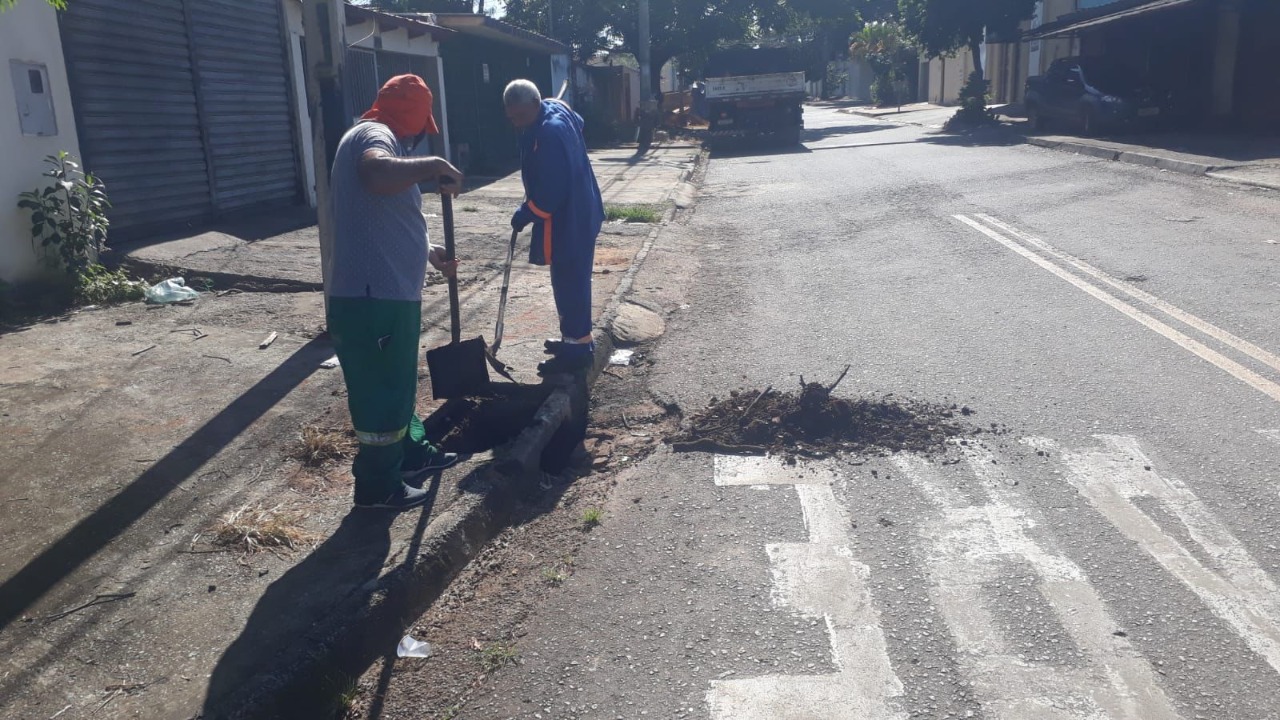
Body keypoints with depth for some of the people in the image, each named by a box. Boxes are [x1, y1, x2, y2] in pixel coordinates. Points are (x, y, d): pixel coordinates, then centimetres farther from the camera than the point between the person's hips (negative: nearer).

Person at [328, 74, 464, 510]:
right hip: (371, 298, -11)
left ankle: (410, 453, 41)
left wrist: (430, 254, 40)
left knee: (398, 383, 24)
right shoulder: (373, 134, -11)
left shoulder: (377, 139, 22)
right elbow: (378, 175, -37)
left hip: (389, 294, 11)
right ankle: (378, 486, 17)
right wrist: (435, 165, -23)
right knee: (381, 392, 2)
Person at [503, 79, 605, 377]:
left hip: (567, 221, -11)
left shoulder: (550, 133, -25)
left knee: (569, 282, -3)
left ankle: (577, 348, 5)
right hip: (575, 215, 11)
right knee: (571, 280, 18)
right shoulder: (557, 113, 7)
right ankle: (575, 338, 30)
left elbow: (551, 190, -28)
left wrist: (525, 214, -13)